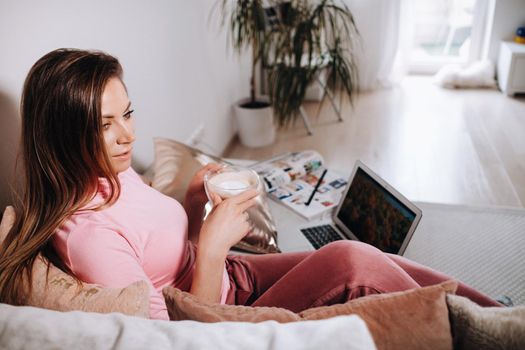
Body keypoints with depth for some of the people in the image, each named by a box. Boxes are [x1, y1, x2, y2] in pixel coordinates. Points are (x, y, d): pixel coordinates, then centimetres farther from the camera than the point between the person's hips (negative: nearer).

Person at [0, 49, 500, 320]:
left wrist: (196, 205, -6)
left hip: (231, 275, 8)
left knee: (386, 267, -2)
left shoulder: (111, 174, -2)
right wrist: (213, 245, -29)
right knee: (351, 262, -22)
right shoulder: (88, 236, -29)